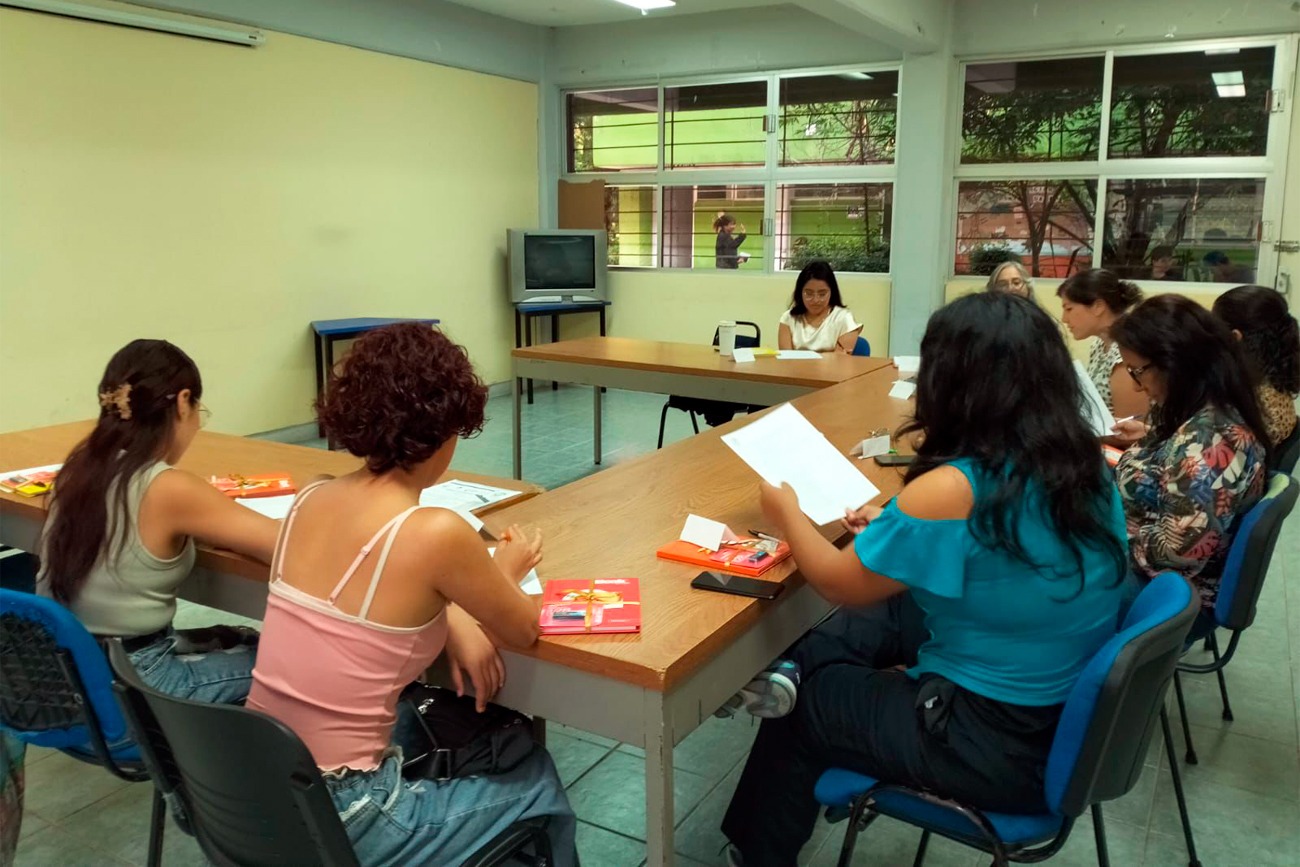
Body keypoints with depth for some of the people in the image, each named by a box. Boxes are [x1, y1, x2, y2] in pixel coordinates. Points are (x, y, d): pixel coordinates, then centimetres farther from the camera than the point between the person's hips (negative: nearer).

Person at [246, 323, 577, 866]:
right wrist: (505, 571, 15)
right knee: (539, 784, 19)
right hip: (338, 823, -6)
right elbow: (522, 631, -5)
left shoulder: (309, 501, -2)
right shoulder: (437, 532, -22)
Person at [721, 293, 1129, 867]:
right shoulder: (1088, 466, -4)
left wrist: (788, 513, 4)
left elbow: (841, 585, -12)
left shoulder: (952, 491, -28)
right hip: (1077, 716, 8)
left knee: (801, 696, 15)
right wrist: (894, 526, 15)